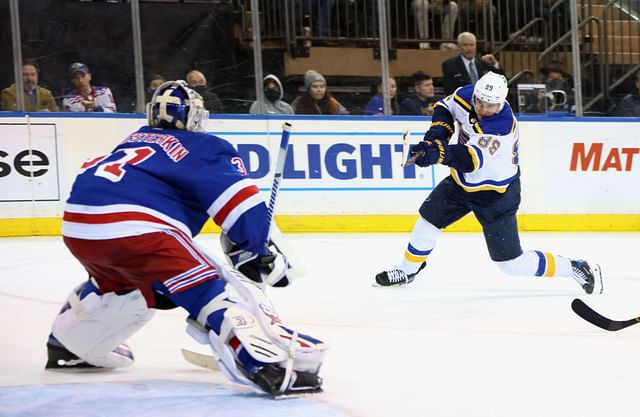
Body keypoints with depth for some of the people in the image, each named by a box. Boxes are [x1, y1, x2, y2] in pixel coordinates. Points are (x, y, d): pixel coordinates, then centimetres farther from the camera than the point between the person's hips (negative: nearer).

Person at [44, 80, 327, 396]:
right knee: (212, 291, -9)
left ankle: (67, 347, 50)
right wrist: (258, 252, 12)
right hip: (131, 227, -8)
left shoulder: (135, 140, 31)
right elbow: (242, 203, -1)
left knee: (121, 284, 36)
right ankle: (272, 368, -26)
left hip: (75, 222, 8)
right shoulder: (206, 147, 12)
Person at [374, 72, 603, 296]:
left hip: (495, 195, -7)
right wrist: (437, 133, -14)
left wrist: (438, 153, -65)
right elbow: (446, 107, 5)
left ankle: (575, 269, 7)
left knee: (512, 263, -5)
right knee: (429, 217, 14)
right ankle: (407, 271, 37)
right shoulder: (468, 95, -16)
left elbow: (472, 159, -48)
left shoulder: (502, 127, -36)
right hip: (462, 181, 7)